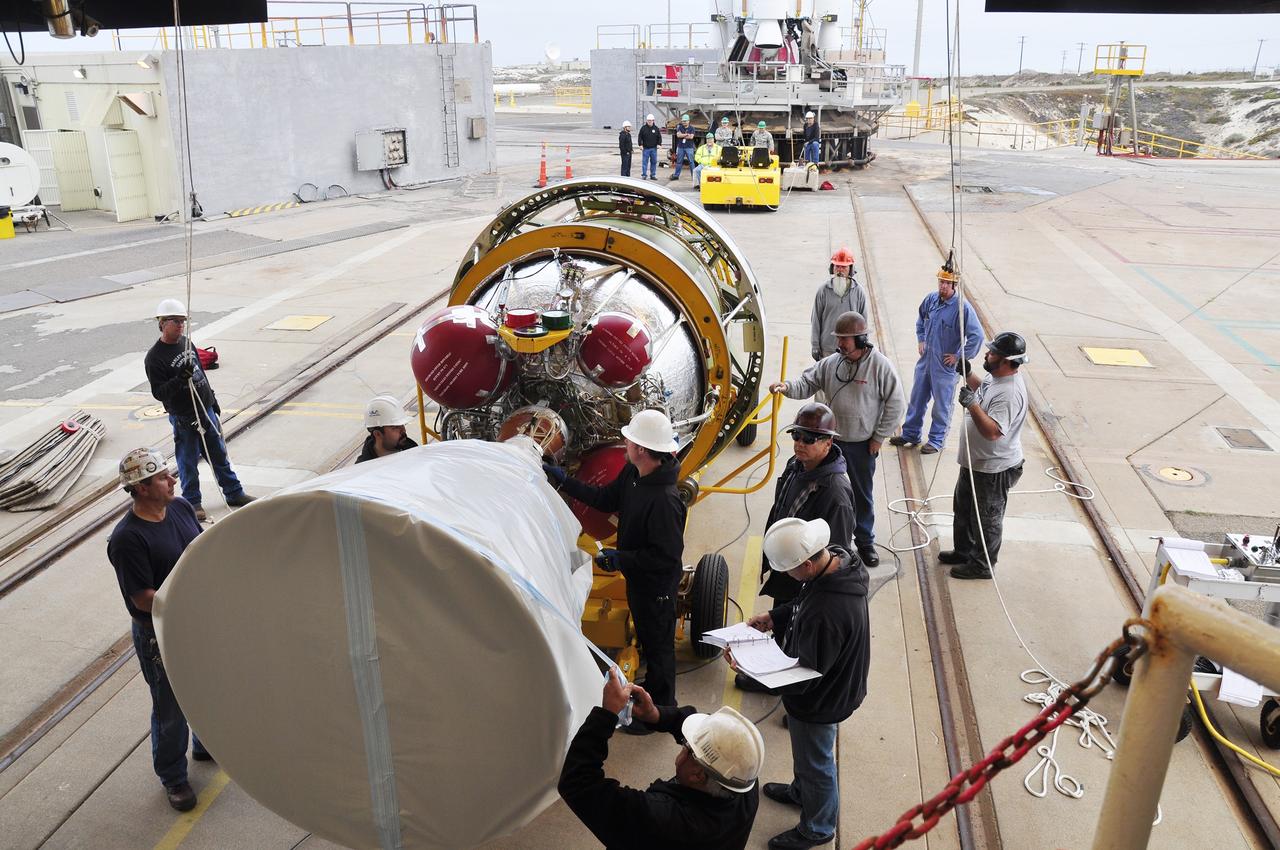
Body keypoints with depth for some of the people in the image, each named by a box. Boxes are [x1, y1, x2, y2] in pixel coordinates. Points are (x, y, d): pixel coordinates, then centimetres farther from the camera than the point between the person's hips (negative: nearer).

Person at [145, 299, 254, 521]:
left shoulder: (186, 342, 8)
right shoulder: (154, 358, -15)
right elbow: (159, 393, -18)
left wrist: (213, 401, 20)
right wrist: (180, 379, -32)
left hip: (206, 410, 7)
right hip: (183, 418, -7)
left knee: (219, 454, 16)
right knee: (188, 462, 6)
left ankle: (234, 493, 27)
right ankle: (192, 503, 20)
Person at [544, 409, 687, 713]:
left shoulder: (664, 500, -37)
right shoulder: (632, 473, -9)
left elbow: (666, 556, -33)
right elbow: (606, 499, 7)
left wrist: (621, 559, -27)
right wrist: (564, 481, 3)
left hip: (656, 585, -9)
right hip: (637, 576, 9)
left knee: (657, 644, 13)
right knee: (645, 635, 29)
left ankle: (660, 710, 35)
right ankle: (652, 687, 53)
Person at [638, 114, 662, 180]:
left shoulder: (656, 128, 7)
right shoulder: (643, 128, 1)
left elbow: (659, 137, 10)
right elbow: (640, 137, 2)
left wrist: (659, 144, -4)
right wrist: (641, 145, -9)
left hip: (654, 148, 2)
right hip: (645, 148, -2)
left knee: (654, 162, 6)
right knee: (644, 162, -3)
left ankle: (653, 175, 13)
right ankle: (644, 175, 0)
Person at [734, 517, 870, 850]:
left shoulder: (826, 614, -44)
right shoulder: (836, 559, -16)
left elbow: (804, 674, -31)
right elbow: (802, 605, 4)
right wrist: (774, 617, -7)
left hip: (819, 699, -8)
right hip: (830, 682, 8)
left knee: (816, 763, 20)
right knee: (807, 752, 34)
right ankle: (801, 790, 61)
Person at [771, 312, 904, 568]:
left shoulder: (880, 365, -15)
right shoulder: (830, 363, -5)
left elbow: (895, 403, -9)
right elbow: (807, 383, -1)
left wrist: (879, 437, -8)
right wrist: (787, 386, -24)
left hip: (862, 443, -3)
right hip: (831, 440, 3)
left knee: (862, 494, 12)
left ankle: (865, 541, 31)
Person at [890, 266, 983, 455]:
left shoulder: (962, 308, -19)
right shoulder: (931, 299, 0)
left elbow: (977, 335, -21)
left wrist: (961, 357, -16)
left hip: (945, 366, -6)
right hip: (925, 360, 6)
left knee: (942, 404, 7)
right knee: (917, 399, 16)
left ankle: (936, 440, 21)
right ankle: (910, 434, 31)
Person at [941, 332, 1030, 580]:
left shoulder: (1010, 393, -32)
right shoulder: (996, 376, -1)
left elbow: (992, 431, -38)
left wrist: (971, 404, -41)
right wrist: (967, 373, 8)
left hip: (994, 469, -10)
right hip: (974, 460, 10)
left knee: (986, 518, 10)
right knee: (963, 508, 26)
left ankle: (982, 565, 28)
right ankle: (963, 551, 44)